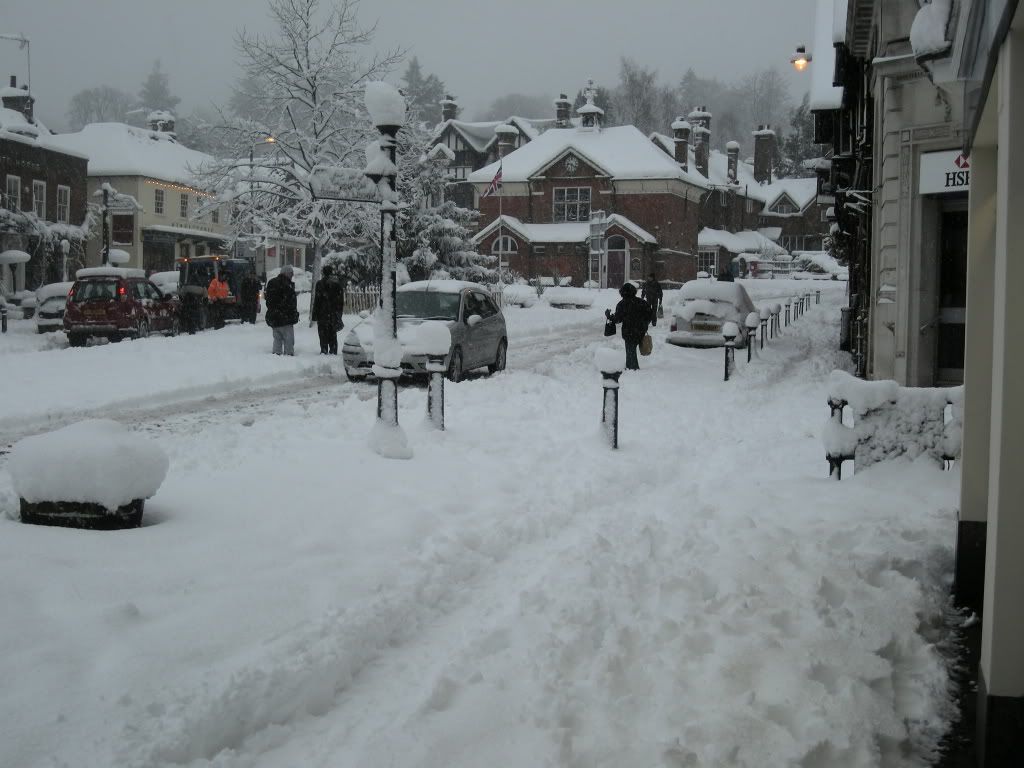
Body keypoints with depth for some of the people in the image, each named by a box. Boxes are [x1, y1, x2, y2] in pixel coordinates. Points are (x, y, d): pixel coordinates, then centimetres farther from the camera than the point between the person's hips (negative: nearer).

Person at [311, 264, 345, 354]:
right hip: (335, 312, 4)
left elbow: (317, 300, -9)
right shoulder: (338, 283, 5)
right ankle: (333, 351, 13)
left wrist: (315, 314, -4)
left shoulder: (320, 283, -9)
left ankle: (324, 351, -1)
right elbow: (342, 300, 9)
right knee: (333, 333, 12)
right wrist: (339, 312, 16)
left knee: (323, 333, 2)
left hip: (323, 313, -4)